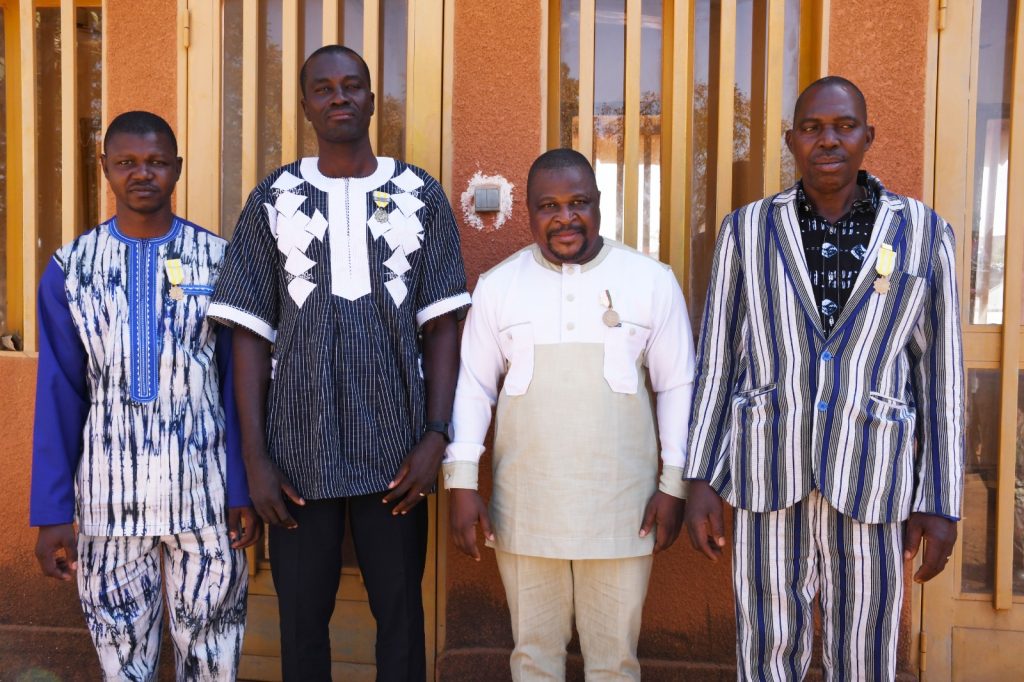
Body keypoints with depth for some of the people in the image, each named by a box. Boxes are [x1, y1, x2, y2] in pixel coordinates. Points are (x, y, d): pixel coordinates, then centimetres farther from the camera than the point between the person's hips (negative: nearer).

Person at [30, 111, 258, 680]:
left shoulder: (220, 260, -1)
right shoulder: (70, 268, 2)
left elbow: (239, 383, 1)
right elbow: (59, 396, 2)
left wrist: (246, 489, -3)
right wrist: (52, 511, -1)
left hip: (205, 493, -1)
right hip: (109, 497, 1)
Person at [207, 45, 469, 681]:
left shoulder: (423, 196, 3)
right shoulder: (272, 200, 4)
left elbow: (442, 324, 2)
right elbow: (252, 334, 3)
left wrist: (436, 435, -8)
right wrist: (255, 458, -3)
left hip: (396, 449, 0)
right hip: (300, 450, 1)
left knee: (400, 610, 11)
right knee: (302, 615, 12)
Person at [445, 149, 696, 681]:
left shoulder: (652, 281, -1)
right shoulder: (497, 286, 2)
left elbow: (677, 387, 3)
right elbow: (472, 388, 4)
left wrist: (674, 483, 0)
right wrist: (462, 483, -1)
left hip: (620, 506, -1)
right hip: (523, 506, 1)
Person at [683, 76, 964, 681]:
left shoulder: (922, 233, -1)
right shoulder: (748, 230, 0)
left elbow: (939, 373, 1)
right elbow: (718, 360, 1)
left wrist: (942, 501, -2)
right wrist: (700, 479, -3)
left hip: (868, 474, 0)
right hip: (770, 469, 0)